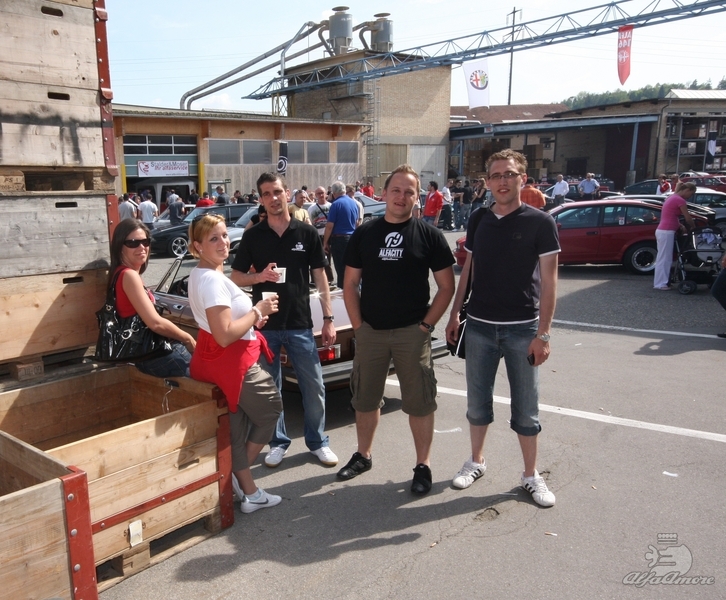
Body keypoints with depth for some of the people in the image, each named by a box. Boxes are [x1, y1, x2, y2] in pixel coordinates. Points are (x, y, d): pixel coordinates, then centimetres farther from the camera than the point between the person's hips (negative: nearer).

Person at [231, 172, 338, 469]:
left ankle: (317, 441, 23)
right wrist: (260, 276, -15)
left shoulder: (307, 233, 0)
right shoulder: (252, 236, 1)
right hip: (265, 324, 1)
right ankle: (278, 442, 27)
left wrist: (328, 318, -1)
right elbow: (236, 278, 6)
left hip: (299, 323, 0)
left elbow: (320, 277, 3)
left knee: (314, 387, 4)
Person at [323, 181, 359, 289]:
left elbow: (329, 226, -15)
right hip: (352, 238, 7)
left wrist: (325, 242, -8)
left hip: (339, 239, -7)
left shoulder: (336, 204, -13)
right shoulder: (353, 203, 8)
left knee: (341, 269, 0)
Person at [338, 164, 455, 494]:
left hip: (412, 332, -2)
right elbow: (350, 284, 7)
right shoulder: (364, 234, 5)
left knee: (419, 402, 5)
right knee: (365, 398, 14)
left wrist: (426, 325, -8)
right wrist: (358, 325, -1)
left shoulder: (429, 235, -2)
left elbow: (446, 286, -1)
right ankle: (362, 455, 33)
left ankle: (423, 466, 20)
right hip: (370, 331, 3)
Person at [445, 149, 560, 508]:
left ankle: (531, 475, 23)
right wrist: (454, 315, 9)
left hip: (522, 329, -3)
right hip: (479, 326, 4)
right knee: (477, 400, 13)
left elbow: (548, 280, -8)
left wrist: (543, 333, -12)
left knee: (525, 406, 7)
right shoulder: (479, 220, 5)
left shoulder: (540, 222, -7)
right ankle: (476, 462, 31)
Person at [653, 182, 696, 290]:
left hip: (662, 231, 10)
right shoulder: (680, 200, -12)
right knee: (664, 258, -4)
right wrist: (693, 228, 9)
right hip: (666, 232, -10)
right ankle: (661, 284, 0)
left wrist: (680, 226, 13)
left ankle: (660, 282, 17)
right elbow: (688, 218, -8)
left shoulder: (672, 197, 17)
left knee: (663, 258, 13)